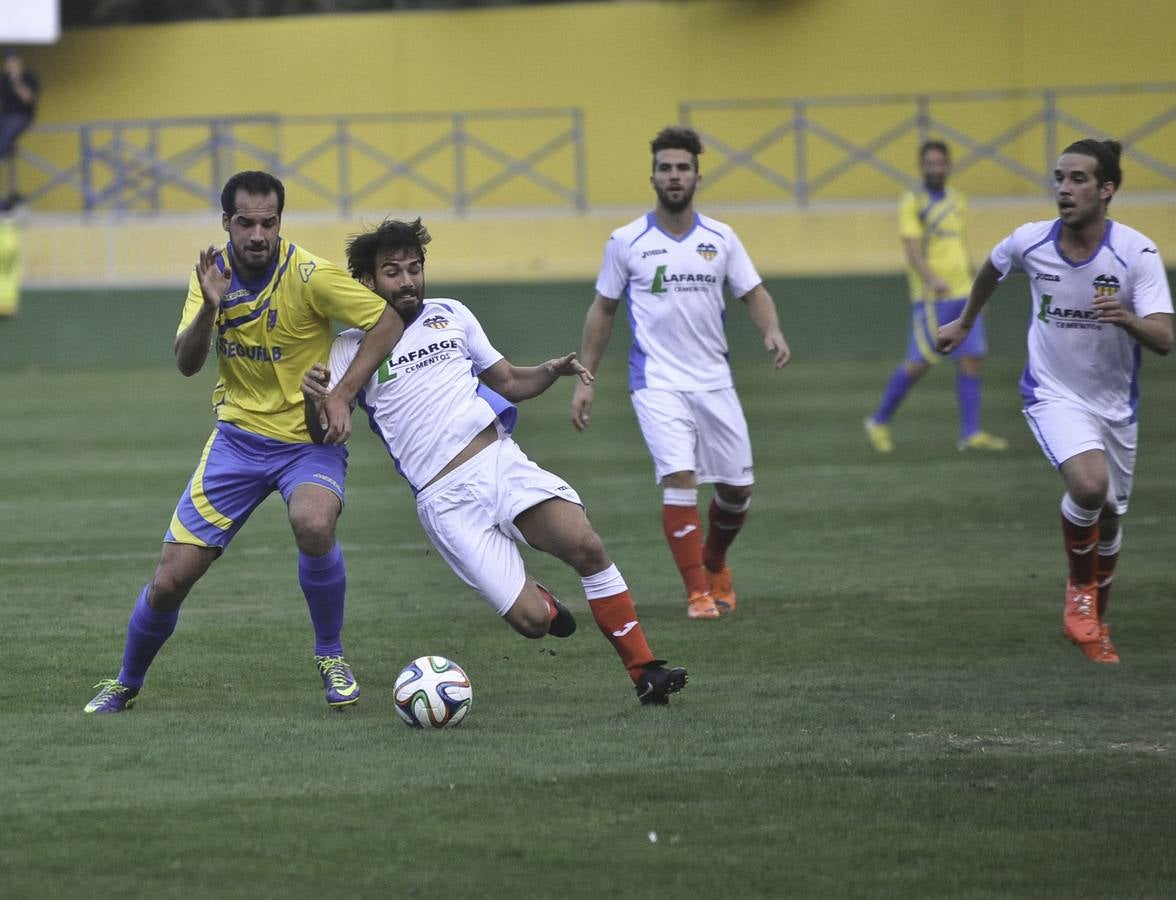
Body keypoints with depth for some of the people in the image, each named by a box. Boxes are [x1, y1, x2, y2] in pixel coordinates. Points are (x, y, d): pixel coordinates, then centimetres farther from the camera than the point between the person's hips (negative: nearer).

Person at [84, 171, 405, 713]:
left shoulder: (308, 276, -15)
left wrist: (343, 394, -17)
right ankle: (126, 684, 27)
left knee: (314, 525, -37)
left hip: (308, 440, -3)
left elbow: (387, 323, -10)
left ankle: (331, 657, -12)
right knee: (171, 579, -1)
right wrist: (210, 307, -27)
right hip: (238, 436, 4)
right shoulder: (215, 272, -2)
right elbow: (186, 364, -9)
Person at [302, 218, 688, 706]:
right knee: (531, 621, -15)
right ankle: (538, 601, 24)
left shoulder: (451, 316, 16)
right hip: (447, 500, -3)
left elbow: (508, 381, 24)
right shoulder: (352, 348, 5)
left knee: (586, 546, -24)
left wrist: (552, 370, 3)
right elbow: (320, 432, -4)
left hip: (503, 462, 3)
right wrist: (314, 398, -26)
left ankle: (644, 671, -12)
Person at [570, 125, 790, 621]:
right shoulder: (626, 242, -1)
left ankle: (714, 565, 35)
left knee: (737, 486, 6)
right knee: (680, 479, -19)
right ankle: (697, 592, -11)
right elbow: (603, 309, 7)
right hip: (657, 382, -3)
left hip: (714, 380, 3)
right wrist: (586, 379, 6)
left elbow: (753, 293, 8)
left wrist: (772, 330, -14)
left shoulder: (720, 239, 4)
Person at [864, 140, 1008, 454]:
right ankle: (879, 421, 9)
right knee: (919, 363, -7)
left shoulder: (957, 200, 16)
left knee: (972, 359, -2)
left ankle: (970, 433, 0)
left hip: (963, 292, 6)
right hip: (932, 296, -6)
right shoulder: (913, 202, -4)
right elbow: (913, 249, -14)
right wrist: (932, 280, -30)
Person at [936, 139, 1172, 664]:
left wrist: (1126, 319, -46)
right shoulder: (1031, 242, -13)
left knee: (1109, 518, 15)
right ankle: (1079, 589, -2)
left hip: (1115, 403, 2)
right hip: (1053, 395, -2)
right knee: (1090, 484, -29)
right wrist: (964, 323, 26)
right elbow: (993, 269, 12)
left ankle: (1094, 621, 41)